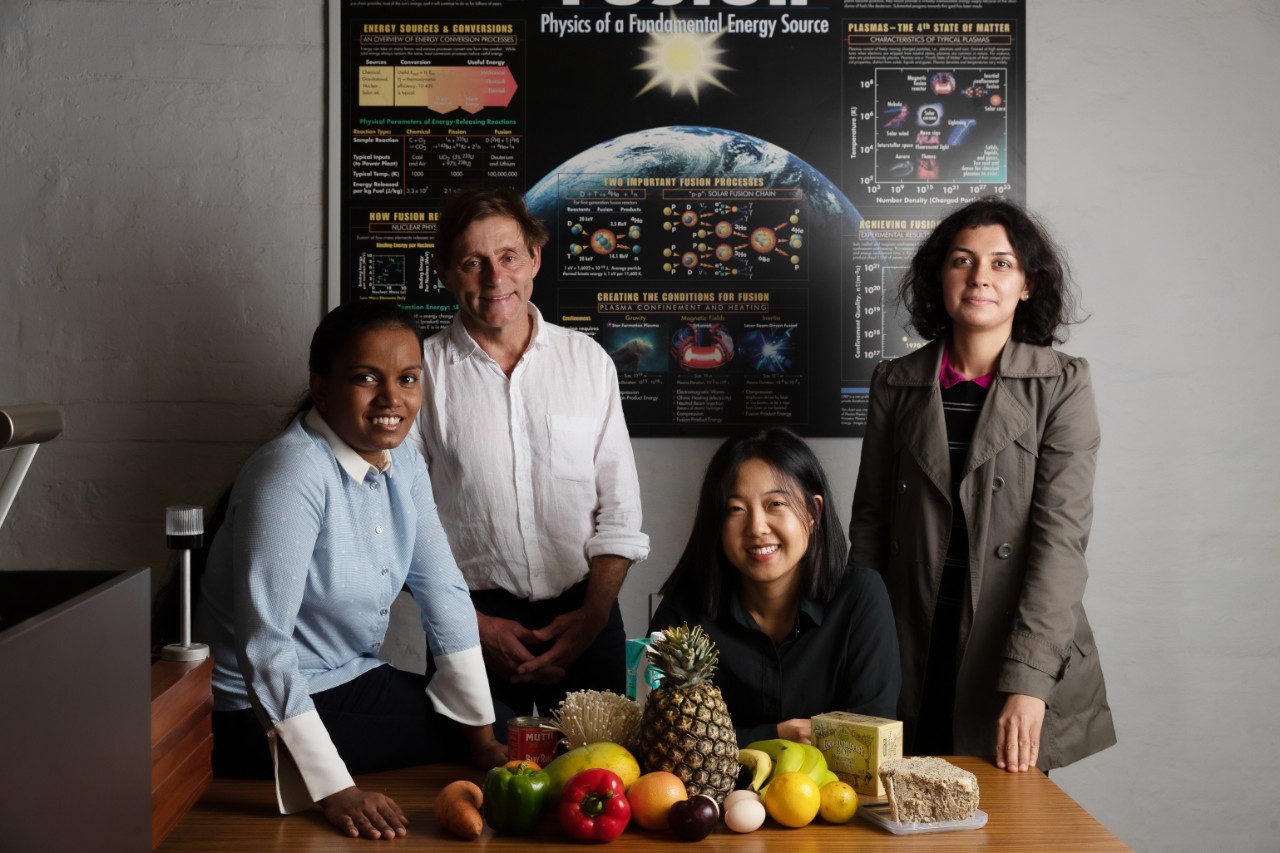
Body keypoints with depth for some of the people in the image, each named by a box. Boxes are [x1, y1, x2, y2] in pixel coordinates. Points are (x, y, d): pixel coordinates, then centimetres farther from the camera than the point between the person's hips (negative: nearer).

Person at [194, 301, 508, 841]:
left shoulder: (404, 463, -1)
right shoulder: (291, 474, -25)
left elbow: (443, 592, 0)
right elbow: (264, 645, -29)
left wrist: (484, 736, -4)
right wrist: (334, 791, -32)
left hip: (357, 680, 8)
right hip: (263, 713, -7)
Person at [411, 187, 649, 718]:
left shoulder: (588, 360, 3)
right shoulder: (421, 373, -4)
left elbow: (619, 510, 4)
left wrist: (592, 616, -6)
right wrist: (473, 624, -8)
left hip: (584, 618, 2)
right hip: (476, 619, -2)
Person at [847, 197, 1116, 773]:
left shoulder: (1062, 386, -4)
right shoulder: (896, 384, 4)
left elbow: (1062, 532, -12)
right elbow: (869, 522, 7)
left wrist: (1028, 683, -20)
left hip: (1015, 658, -2)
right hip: (914, 657, 2)